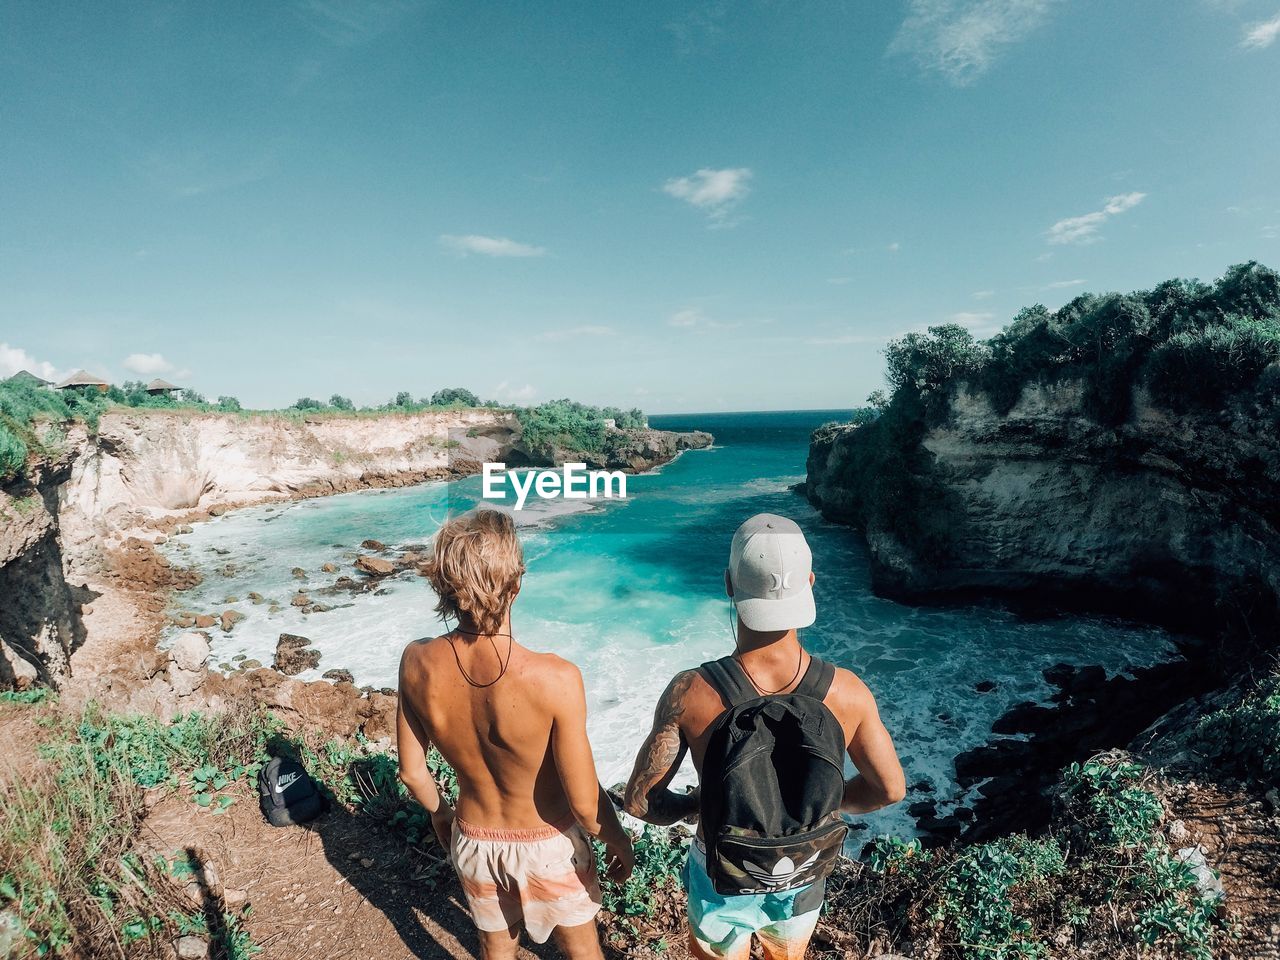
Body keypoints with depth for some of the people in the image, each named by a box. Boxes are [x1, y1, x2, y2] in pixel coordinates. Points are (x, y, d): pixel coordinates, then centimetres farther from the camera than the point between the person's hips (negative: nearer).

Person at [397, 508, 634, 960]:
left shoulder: (417, 663, -23)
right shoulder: (555, 679, -37)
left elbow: (411, 771, -7)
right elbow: (584, 802, -25)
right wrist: (618, 841, -4)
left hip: (474, 841, 3)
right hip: (547, 844, -3)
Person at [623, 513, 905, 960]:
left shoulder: (691, 693, -32)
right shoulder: (847, 692, -26)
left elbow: (639, 800, -22)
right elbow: (890, 788, -9)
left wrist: (697, 805, -3)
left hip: (723, 883, -1)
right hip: (803, 878, 2)